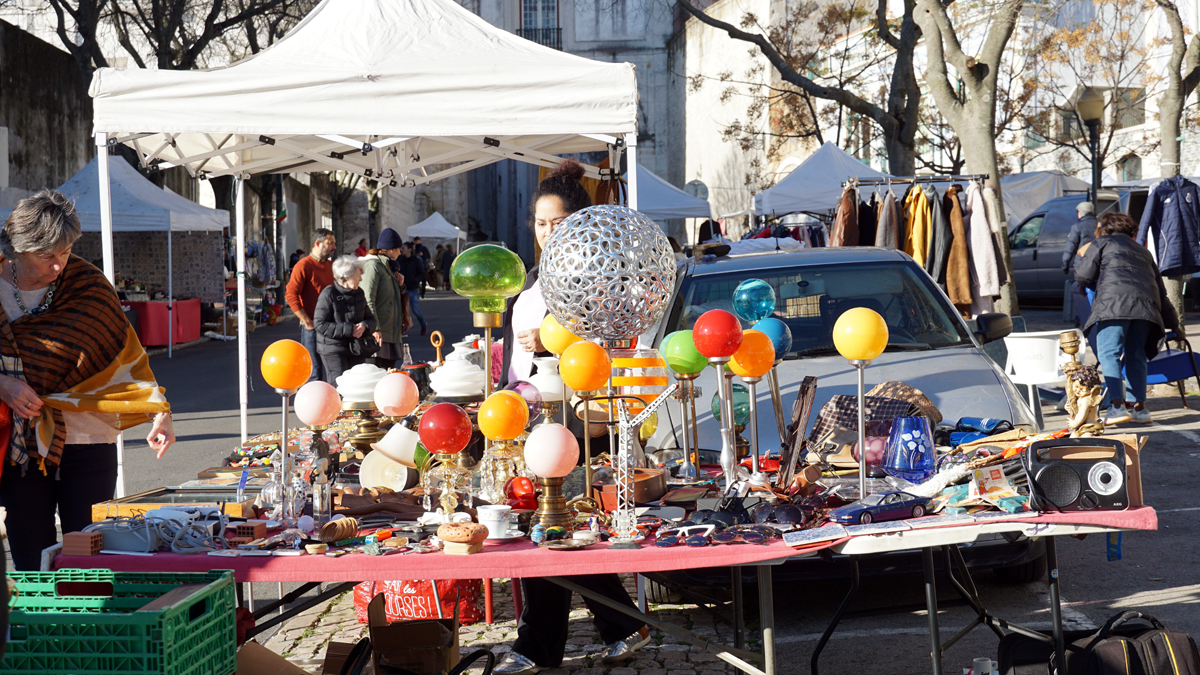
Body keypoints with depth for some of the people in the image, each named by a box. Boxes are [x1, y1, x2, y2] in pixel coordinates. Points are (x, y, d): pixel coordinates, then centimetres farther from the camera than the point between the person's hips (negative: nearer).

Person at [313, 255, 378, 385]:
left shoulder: (359, 293, 10)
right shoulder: (329, 294, -10)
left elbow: (371, 318, 16)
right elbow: (320, 324, -16)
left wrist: (365, 326, -10)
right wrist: (348, 329, -20)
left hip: (356, 349, 6)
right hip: (333, 349, -6)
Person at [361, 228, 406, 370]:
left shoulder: (386, 266, 21)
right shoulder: (373, 266, -11)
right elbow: (368, 300, -19)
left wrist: (398, 284, 12)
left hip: (391, 331, 10)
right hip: (378, 334, -10)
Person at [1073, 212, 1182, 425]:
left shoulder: (1101, 243, 19)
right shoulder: (1143, 251, 35)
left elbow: (1083, 275, 10)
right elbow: (1161, 291, 34)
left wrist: (1082, 259, 33)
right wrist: (1174, 324, 39)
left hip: (1115, 301, -6)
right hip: (1147, 305, 6)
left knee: (1109, 353, -7)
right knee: (1136, 355, 13)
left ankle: (1117, 406, -18)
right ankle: (1139, 406, 7)